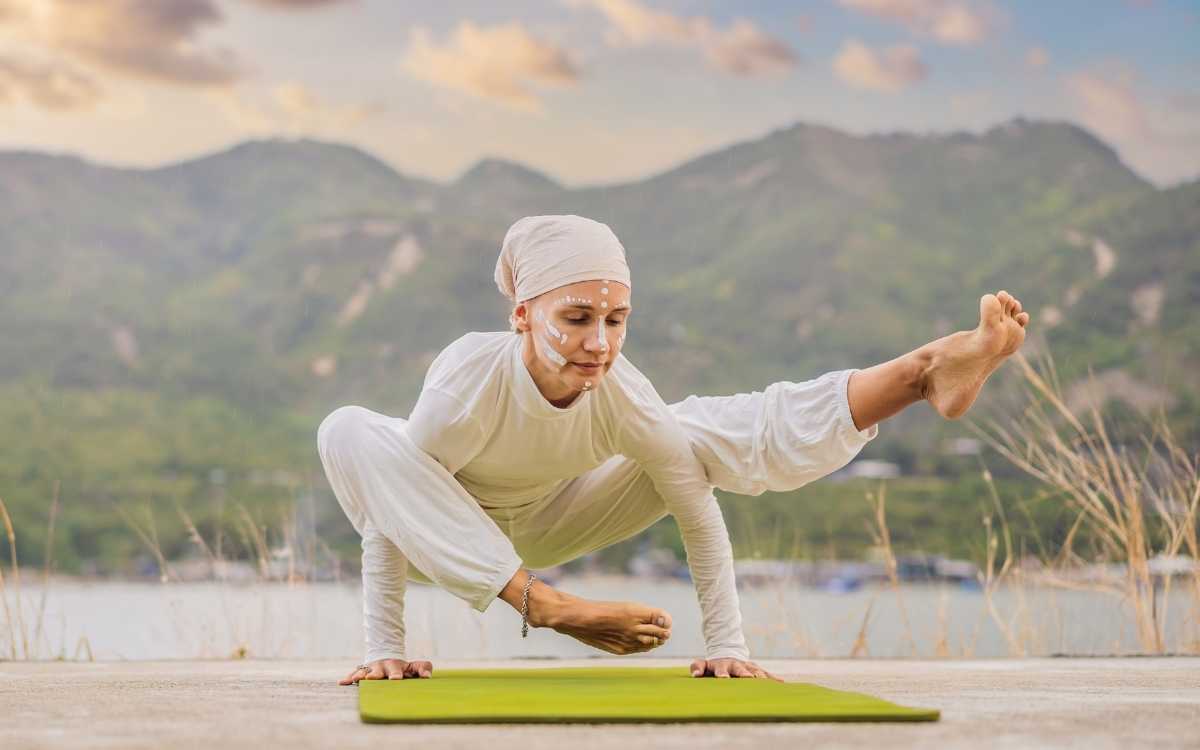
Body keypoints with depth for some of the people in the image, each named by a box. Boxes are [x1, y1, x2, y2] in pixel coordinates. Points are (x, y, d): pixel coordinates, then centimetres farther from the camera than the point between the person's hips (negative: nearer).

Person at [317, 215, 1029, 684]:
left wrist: (728, 644, -19)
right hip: (445, 535, -2)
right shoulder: (469, 380, -37)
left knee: (722, 434, -15)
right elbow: (387, 511, -29)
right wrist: (384, 649, -28)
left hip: (540, 526, 2)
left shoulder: (621, 392, -27)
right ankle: (546, 605, -40)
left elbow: (699, 508, -18)